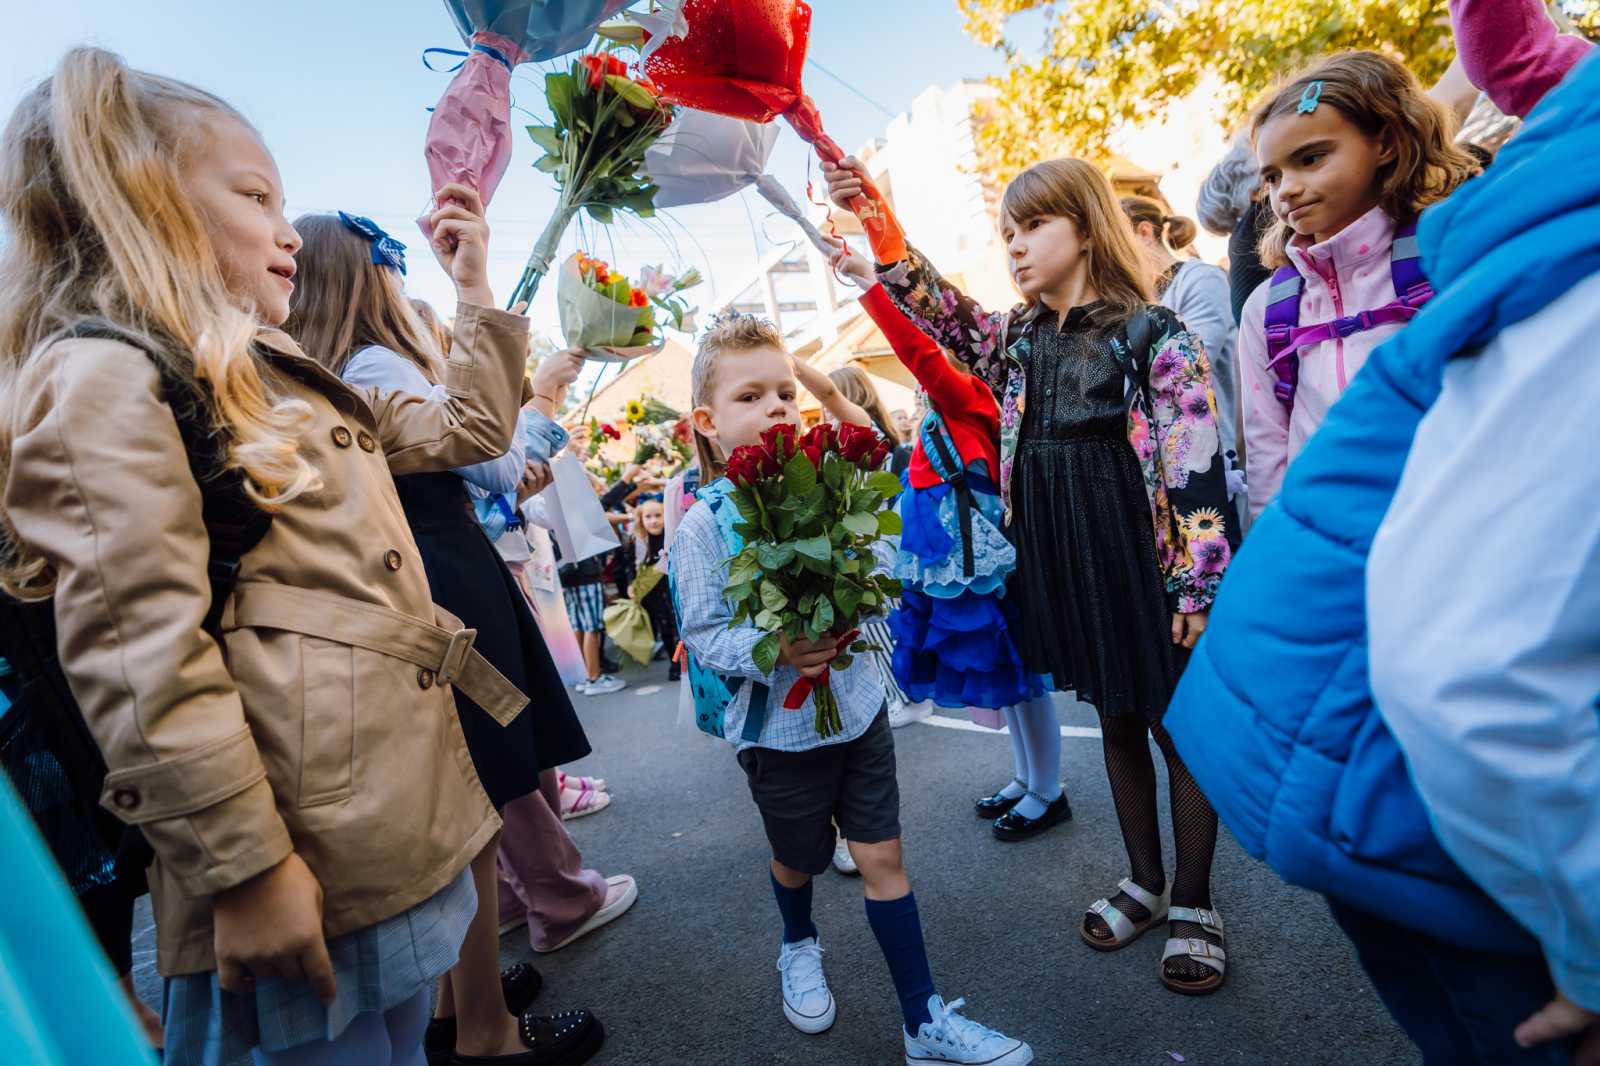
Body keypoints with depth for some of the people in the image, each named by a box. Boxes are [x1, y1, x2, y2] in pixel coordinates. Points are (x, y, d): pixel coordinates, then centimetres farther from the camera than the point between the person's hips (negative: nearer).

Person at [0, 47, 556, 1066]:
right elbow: (138, 659, -19)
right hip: (306, 866, -9)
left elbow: (472, 430, 23)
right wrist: (244, 869, -20)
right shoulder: (104, 378, -10)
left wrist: (476, 288, 19)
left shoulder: (286, 378, 18)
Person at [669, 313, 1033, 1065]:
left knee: (882, 856, 10)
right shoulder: (705, 522, -14)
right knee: (799, 857, 20)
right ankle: (798, 947, 55)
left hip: (856, 703, 3)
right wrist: (772, 651, -28)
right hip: (777, 724, -2)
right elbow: (702, 630, -14)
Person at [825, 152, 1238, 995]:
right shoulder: (1019, 339, 10)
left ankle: (1193, 903, 28)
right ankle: (1145, 880, 37)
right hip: (1056, 559, 5)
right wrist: (880, 231, -15)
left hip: (1139, 556, -5)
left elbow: (1199, 470, -12)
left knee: (1177, 725, 9)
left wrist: (1197, 588, -15)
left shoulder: (1154, 334, -8)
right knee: (1116, 721, 18)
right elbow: (944, 315, -2)